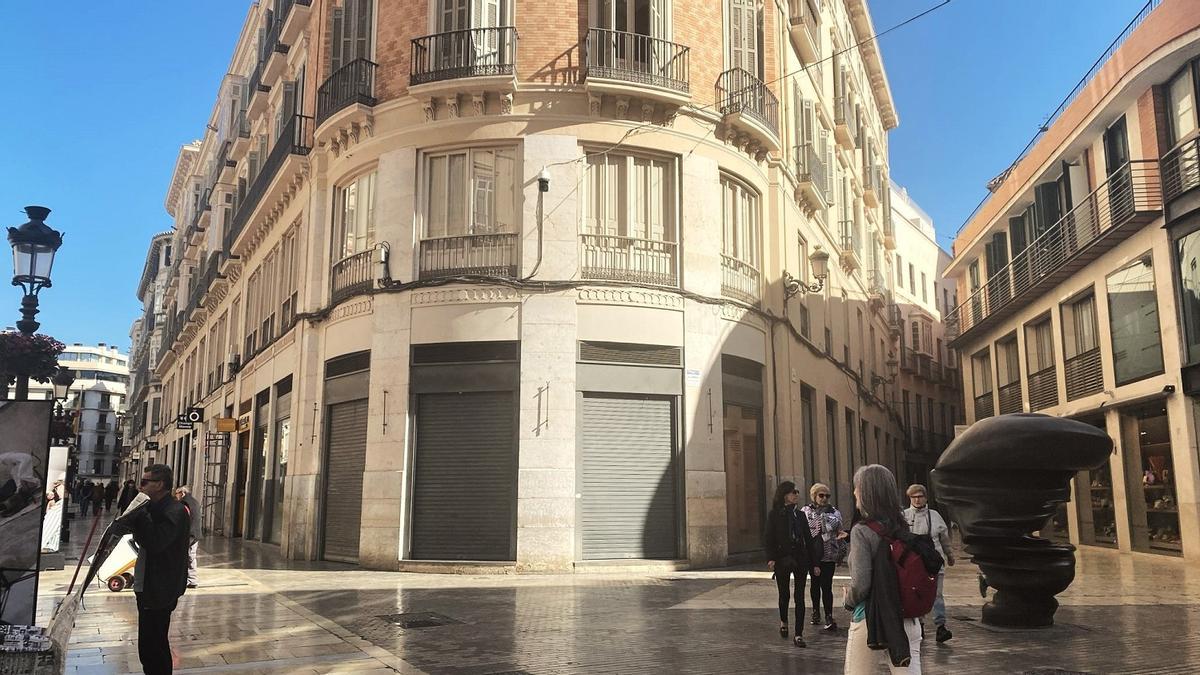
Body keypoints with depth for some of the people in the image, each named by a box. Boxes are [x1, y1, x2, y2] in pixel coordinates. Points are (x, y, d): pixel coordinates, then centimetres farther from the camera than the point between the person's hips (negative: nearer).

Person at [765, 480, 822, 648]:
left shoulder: (800, 515, 9)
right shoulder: (774, 515, -1)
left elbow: (809, 539, 10)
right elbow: (770, 538, -6)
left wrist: (815, 563, 6)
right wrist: (770, 558, -19)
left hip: (801, 559, 3)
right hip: (782, 559, -2)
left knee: (800, 597, 1)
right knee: (784, 594, 9)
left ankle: (799, 634, 6)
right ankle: (783, 621, 37)